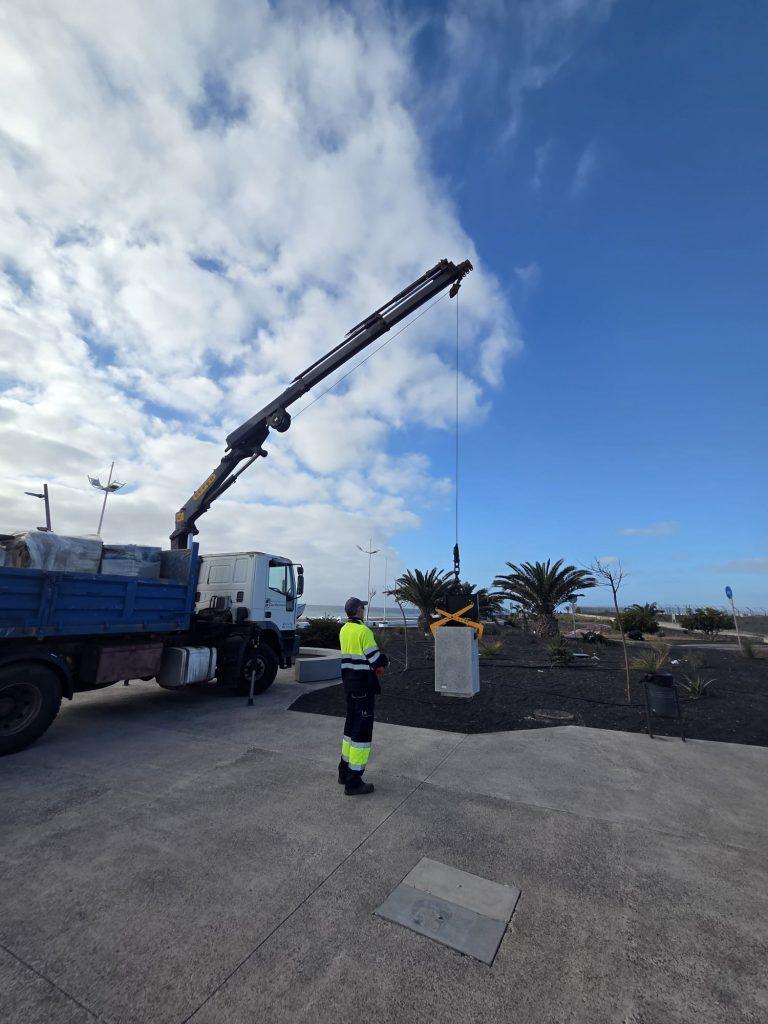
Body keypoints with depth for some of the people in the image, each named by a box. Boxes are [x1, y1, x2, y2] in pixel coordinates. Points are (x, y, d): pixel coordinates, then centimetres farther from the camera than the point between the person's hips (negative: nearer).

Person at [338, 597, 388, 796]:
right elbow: (376, 659, -18)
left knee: (351, 725, 20)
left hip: (349, 682, 9)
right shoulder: (363, 631, -19)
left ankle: (344, 771, 33)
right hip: (364, 685, -9)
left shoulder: (344, 630, 7)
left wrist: (377, 664, 7)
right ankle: (354, 782, 7)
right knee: (362, 730, 0)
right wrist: (384, 662, 3)